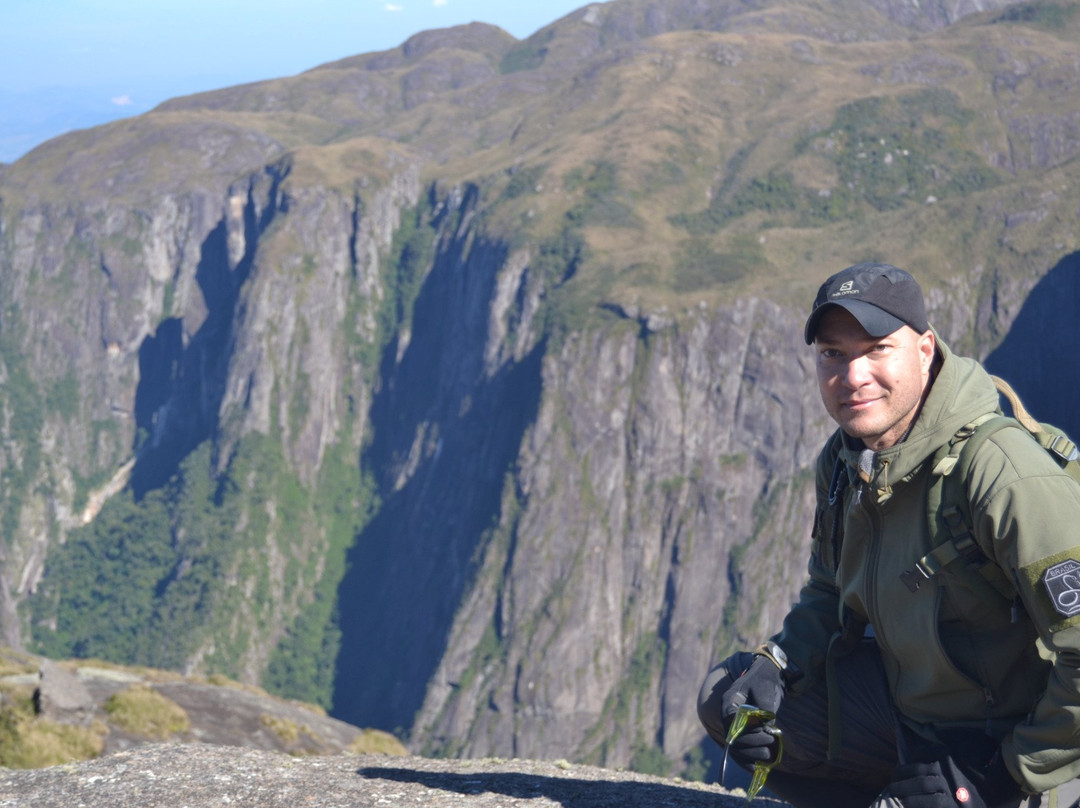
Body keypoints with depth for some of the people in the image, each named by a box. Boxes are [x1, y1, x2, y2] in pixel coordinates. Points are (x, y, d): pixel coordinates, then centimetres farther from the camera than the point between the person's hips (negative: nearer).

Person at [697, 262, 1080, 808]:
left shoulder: (1006, 474, -29)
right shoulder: (843, 461, -2)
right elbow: (831, 595, 16)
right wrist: (777, 665, -4)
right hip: (909, 709, 8)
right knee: (727, 698, 5)